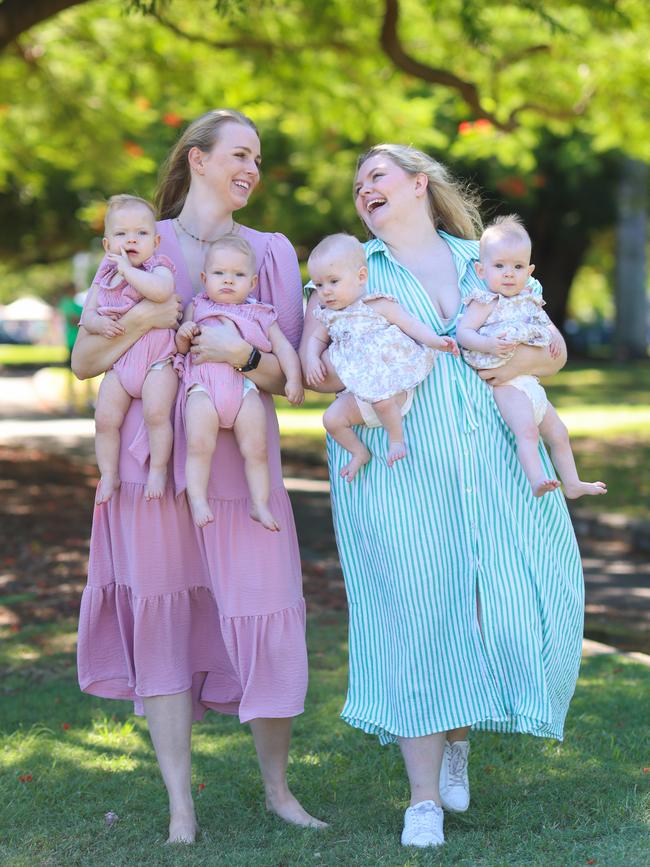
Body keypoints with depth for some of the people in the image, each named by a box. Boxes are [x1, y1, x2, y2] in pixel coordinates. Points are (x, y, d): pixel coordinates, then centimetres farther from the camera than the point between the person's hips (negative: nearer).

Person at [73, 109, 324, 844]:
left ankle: (277, 788, 16)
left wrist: (245, 356, -14)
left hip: (239, 459, 1)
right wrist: (142, 321, -12)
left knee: (262, 614, -3)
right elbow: (84, 361, 5)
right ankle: (180, 807, 10)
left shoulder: (271, 252, 11)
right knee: (162, 615, 1)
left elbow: (289, 375, 6)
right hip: (153, 456, -1)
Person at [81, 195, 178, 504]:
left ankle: (158, 469, -4)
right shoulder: (104, 277, 10)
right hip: (118, 361, 5)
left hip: (157, 359, -5)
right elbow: (88, 313, 11)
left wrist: (128, 270, -25)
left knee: (156, 413, -21)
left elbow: (161, 291, -31)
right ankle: (108, 475, 9)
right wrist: (99, 323, -13)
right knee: (105, 418, -4)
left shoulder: (158, 269, -6)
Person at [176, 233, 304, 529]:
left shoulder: (260, 315, 19)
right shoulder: (197, 308, 20)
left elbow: (283, 347, 12)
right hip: (203, 382, 0)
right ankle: (198, 501, -15)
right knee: (199, 445, -19)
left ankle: (260, 504, 1)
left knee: (256, 449, -8)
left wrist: (294, 379, -3)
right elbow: (180, 348, 20)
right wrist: (183, 335, -4)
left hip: (245, 383, 1)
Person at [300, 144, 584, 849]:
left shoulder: (483, 261, 17)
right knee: (415, 612, -5)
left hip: (494, 462, 2)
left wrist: (518, 360, -6)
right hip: (397, 468, -2)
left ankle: (458, 738, 25)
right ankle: (424, 798, 6)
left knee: (522, 605, -4)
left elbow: (553, 350, 15)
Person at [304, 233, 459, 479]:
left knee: (381, 399, -35)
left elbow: (411, 324, -10)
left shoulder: (378, 305, -8)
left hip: (391, 379, -6)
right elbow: (316, 339, 24)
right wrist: (312, 359, 1)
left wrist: (435, 341, -27)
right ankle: (359, 452, 15)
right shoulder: (329, 316, 10)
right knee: (332, 418, -7)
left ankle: (396, 438, -7)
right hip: (360, 390, 6)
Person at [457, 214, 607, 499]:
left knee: (559, 433, 17)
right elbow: (463, 331, -17)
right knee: (527, 430, -29)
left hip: (531, 382, 8)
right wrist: (488, 345, -33)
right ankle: (537, 481, -39)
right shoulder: (485, 302, -8)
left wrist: (554, 339, 6)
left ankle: (572, 484, 30)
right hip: (506, 382, -8)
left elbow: (542, 327, 28)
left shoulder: (529, 301, 13)